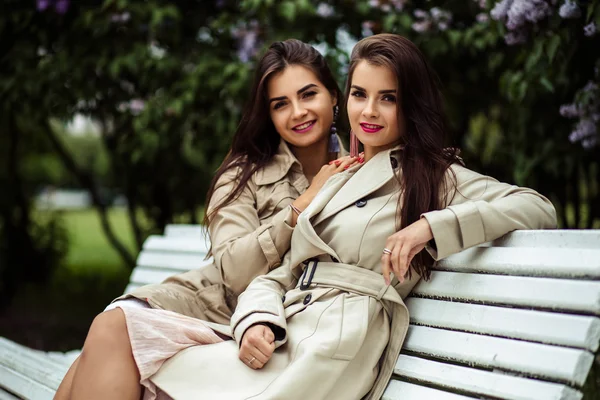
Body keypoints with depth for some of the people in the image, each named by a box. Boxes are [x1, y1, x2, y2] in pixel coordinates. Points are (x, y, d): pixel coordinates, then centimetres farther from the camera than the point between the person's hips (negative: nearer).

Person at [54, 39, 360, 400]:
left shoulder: (362, 169, 7)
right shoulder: (245, 173, 3)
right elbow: (234, 271, -8)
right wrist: (304, 204, -13)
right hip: (217, 301, 2)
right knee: (114, 327, -30)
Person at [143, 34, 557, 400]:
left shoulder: (434, 175, 8)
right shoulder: (338, 180, 26)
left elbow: (538, 208, -6)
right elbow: (279, 274, 18)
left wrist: (430, 225, -17)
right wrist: (256, 320, -5)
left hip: (335, 342, -6)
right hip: (282, 338, 6)